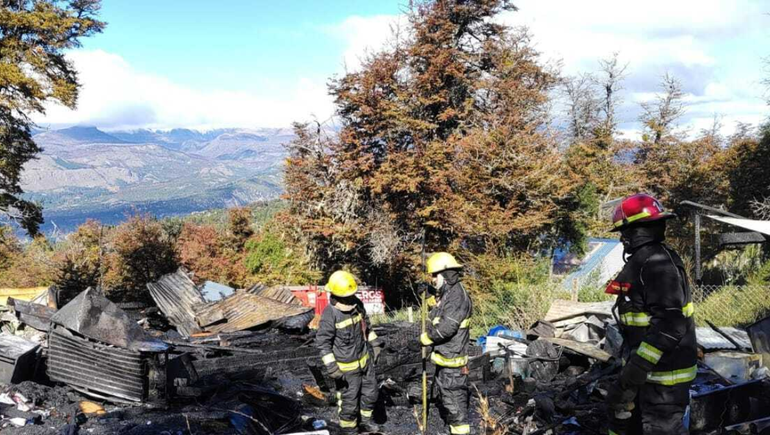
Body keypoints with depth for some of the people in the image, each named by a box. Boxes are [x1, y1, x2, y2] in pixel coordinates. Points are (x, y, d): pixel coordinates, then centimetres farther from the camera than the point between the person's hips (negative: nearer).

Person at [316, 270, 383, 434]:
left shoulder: (357, 304, -6)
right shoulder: (330, 315, -25)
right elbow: (322, 342, -20)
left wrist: (374, 342, 14)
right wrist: (331, 366, -23)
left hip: (365, 359, 7)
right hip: (346, 367, -7)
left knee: (370, 393, 22)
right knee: (349, 401, 7)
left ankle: (364, 421, 46)